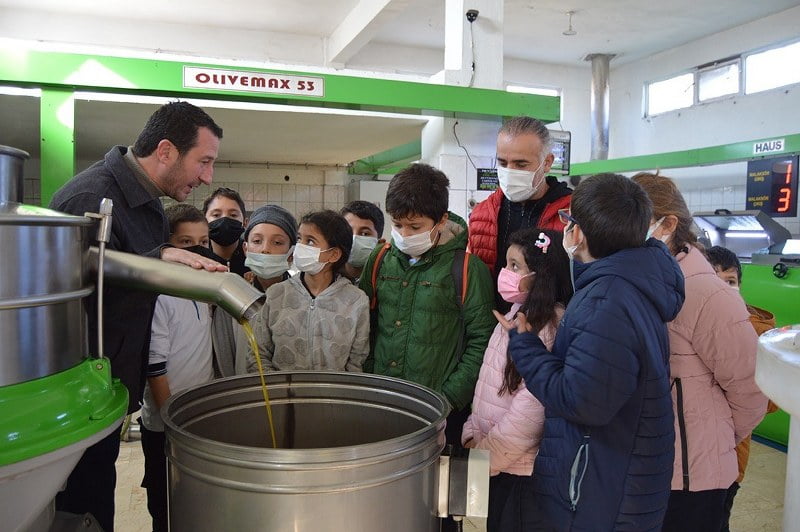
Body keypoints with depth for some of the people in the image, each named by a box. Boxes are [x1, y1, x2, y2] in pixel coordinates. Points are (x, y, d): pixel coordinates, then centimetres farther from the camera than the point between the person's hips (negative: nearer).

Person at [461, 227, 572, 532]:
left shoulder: (551, 327, -21)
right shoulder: (516, 314, 7)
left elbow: (531, 408, -23)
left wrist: (486, 455, -15)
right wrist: (473, 433, 4)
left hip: (520, 466, -7)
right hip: (489, 459, 7)